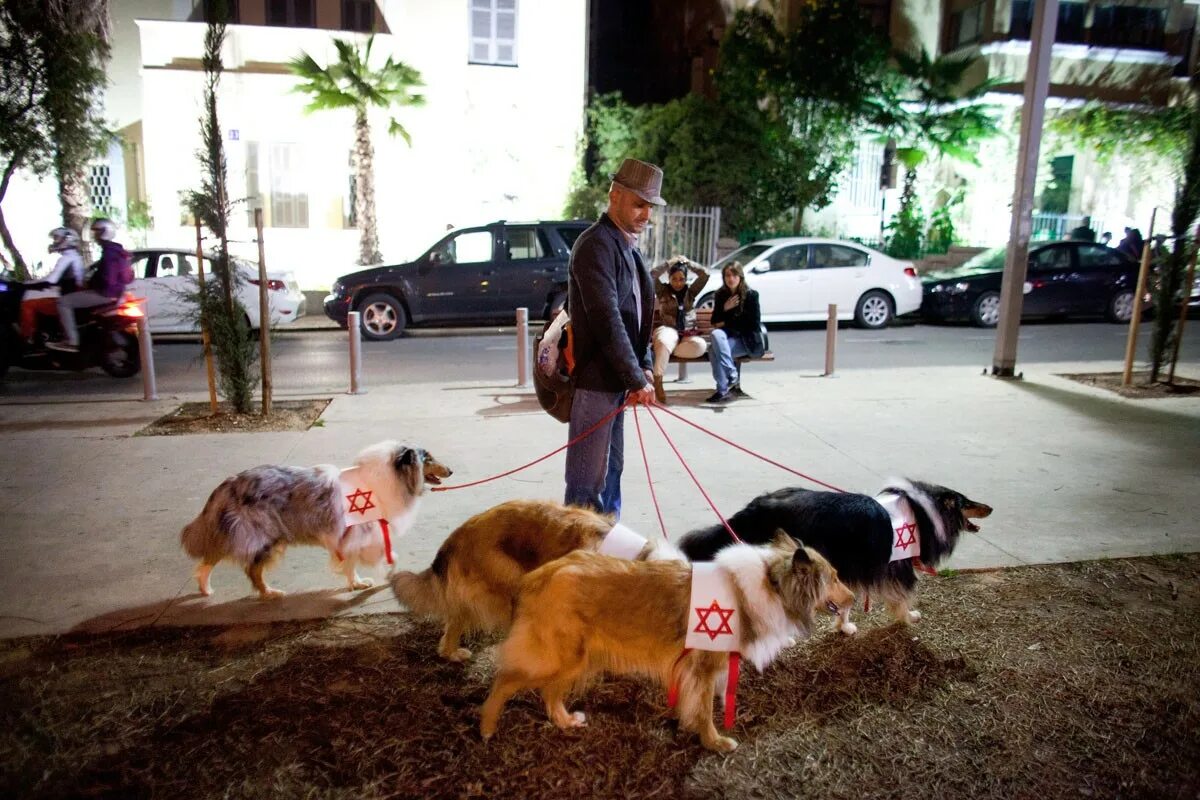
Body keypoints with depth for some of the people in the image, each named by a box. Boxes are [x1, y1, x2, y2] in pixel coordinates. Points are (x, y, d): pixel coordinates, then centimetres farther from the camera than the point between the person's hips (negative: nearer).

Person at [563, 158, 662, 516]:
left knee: (610, 470, 17)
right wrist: (637, 380, -19)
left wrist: (644, 367, 4)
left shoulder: (628, 246, 15)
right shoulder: (596, 245, -14)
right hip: (594, 379, -9)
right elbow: (606, 321, -21)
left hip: (617, 378, 10)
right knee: (588, 479, -4)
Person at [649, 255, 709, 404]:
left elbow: (705, 274, 5)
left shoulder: (690, 291, 17)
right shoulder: (663, 290, 12)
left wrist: (687, 262, 9)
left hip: (688, 333, 3)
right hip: (668, 330, -3)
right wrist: (669, 263, 1)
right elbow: (652, 274, -6)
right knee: (663, 343, -41)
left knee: (700, 346, -33)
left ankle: (667, 349, -20)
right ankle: (657, 383, -38)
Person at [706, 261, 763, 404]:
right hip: (728, 338, 4)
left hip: (748, 341, -4)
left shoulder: (751, 295, -5)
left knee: (714, 350, -30)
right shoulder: (721, 295, 8)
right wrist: (724, 308, -9)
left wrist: (726, 324, -6)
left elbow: (754, 324, -8)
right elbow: (715, 321, 11)